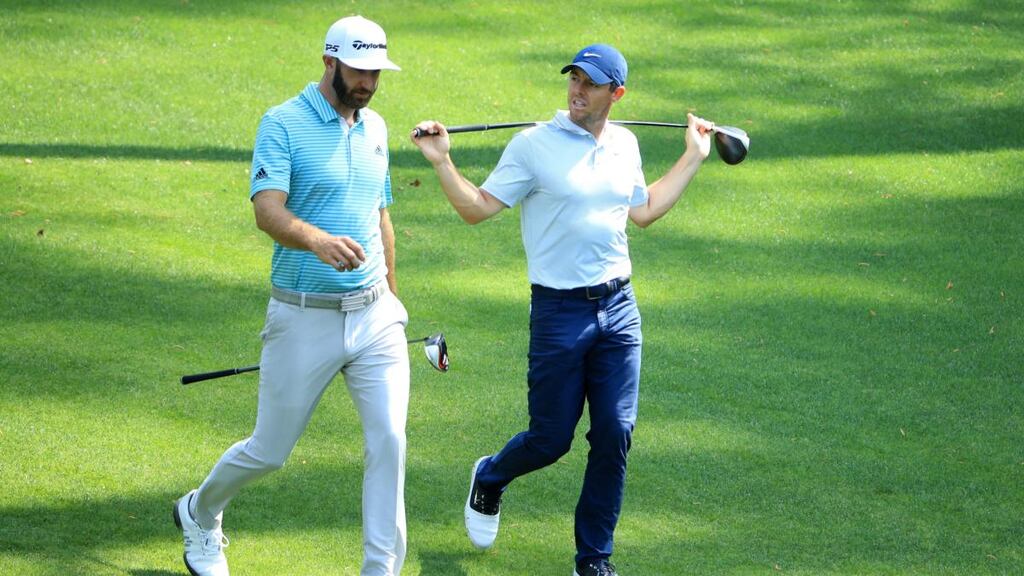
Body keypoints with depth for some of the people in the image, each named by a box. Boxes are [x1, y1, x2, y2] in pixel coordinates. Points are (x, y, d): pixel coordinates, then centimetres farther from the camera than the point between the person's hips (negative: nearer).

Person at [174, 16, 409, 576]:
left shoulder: (374, 127, 10)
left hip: (374, 315, 5)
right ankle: (200, 513, 37)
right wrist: (319, 241, -44)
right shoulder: (283, 124, -11)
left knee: (389, 441, -8)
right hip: (304, 318, -5)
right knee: (269, 450, 8)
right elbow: (268, 210, -25)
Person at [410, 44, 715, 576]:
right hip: (559, 311, -4)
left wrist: (693, 157, 26)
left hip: (619, 308, 4)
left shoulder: (624, 145, 9)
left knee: (615, 437, -1)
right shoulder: (534, 144, -7)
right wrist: (442, 162, -20)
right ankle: (489, 480, 36)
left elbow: (644, 211, 25)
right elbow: (477, 208, -7)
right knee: (550, 440, 2)